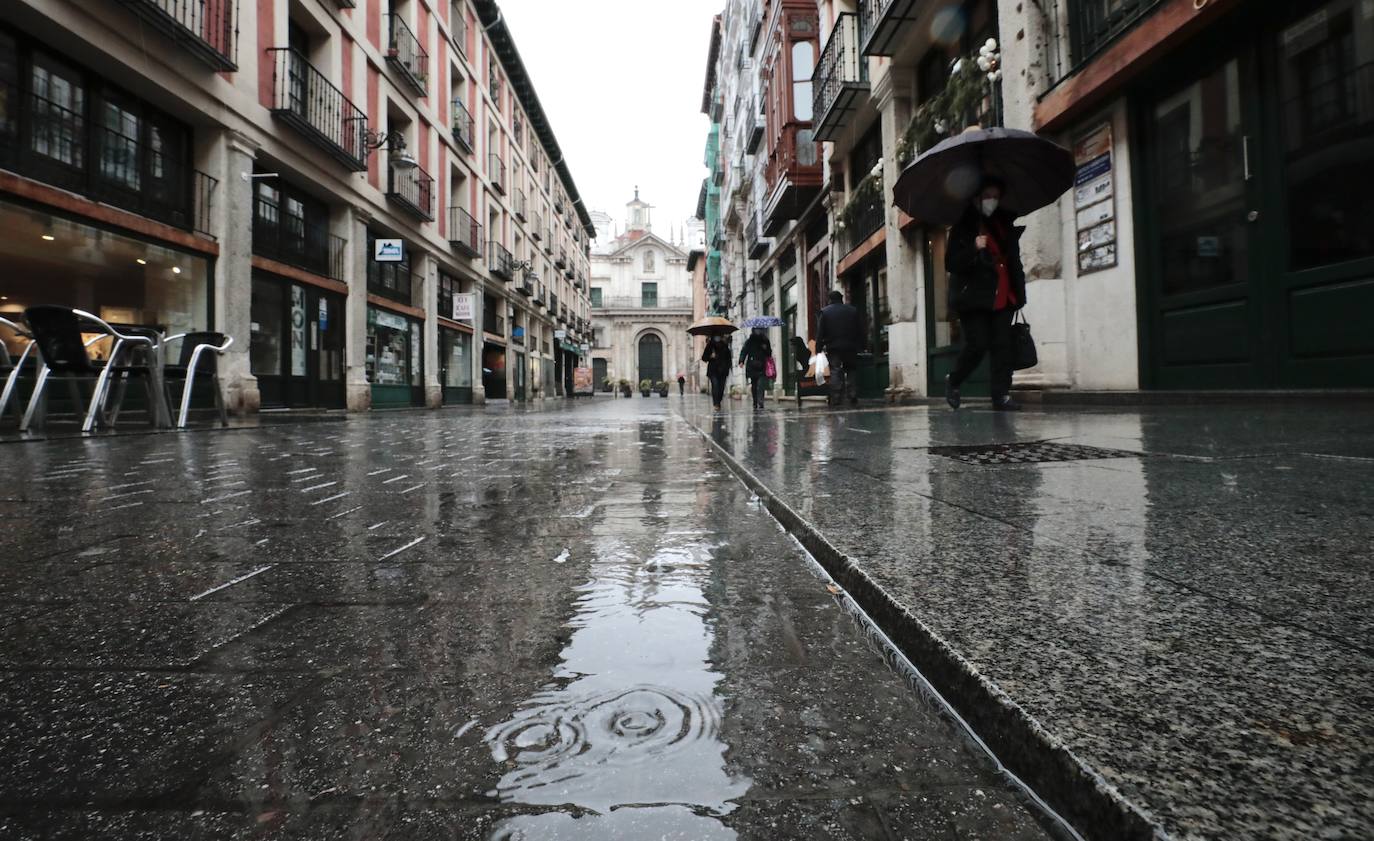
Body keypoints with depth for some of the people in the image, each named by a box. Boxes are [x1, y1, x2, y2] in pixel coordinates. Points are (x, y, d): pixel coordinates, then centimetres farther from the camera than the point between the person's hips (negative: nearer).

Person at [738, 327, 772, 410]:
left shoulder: (765, 341, 12)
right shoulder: (749, 341, 8)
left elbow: (769, 354, 19)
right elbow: (744, 351, -1)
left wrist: (766, 349, -3)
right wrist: (741, 361, -16)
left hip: (762, 369, 0)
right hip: (752, 368, 1)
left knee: (760, 386, -14)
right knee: (754, 387, 4)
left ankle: (760, 403, -17)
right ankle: (755, 403, 15)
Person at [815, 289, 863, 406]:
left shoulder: (825, 312, -1)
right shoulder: (853, 311, 6)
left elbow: (820, 332, -4)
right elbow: (860, 330, 7)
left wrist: (818, 348, -2)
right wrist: (860, 346, 12)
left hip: (833, 348, -1)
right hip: (850, 347, 2)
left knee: (835, 372, -2)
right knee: (851, 371, 10)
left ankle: (836, 399, -8)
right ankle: (853, 397, 4)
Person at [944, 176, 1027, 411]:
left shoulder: (1004, 222, 14)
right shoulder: (963, 227, -3)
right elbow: (951, 263, -10)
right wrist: (974, 249, -25)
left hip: (1002, 298, 6)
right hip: (974, 298, -5)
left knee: (1002, 346, 0)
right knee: (978, 345, -8)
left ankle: (1001, 395, 2)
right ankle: (953, 382, 16)